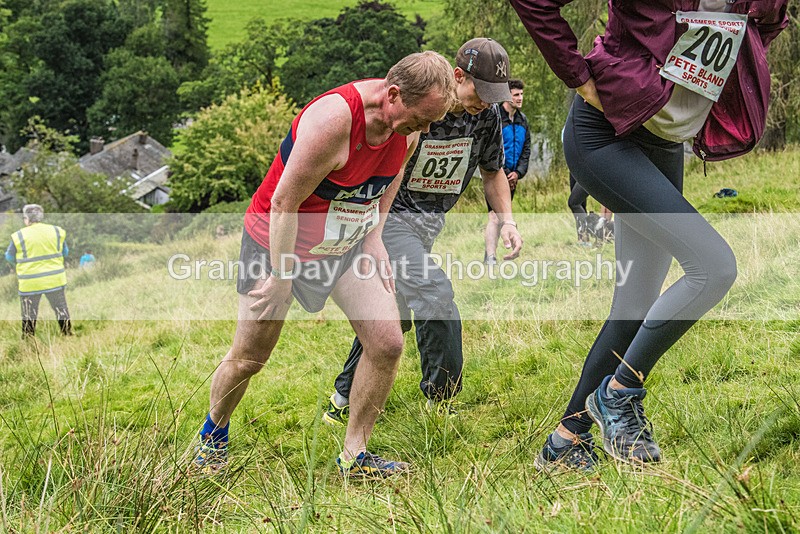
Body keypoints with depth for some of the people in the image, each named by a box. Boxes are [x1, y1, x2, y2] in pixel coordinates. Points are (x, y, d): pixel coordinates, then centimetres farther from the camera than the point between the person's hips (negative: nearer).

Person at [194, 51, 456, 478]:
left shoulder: (409, 125, -11)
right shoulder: (333, 119, -34)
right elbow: (284, 202, -26)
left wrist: (374, 238, 3)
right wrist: (281, 275, -20)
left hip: (347, 245, 6)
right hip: (279, 239, -6)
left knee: (388, 343, -8)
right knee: (248, 359, 4)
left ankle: (354, 455, 7)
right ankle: (214, 434, 34)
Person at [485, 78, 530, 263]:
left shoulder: (522, 120, 12)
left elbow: (526, 149, 14)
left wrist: (518, 172, -1)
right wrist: (502, 174, -14)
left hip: (512, 177, 7)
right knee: (495, 216, -15)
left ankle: (489, 254, 17)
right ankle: (490, 257, -16)